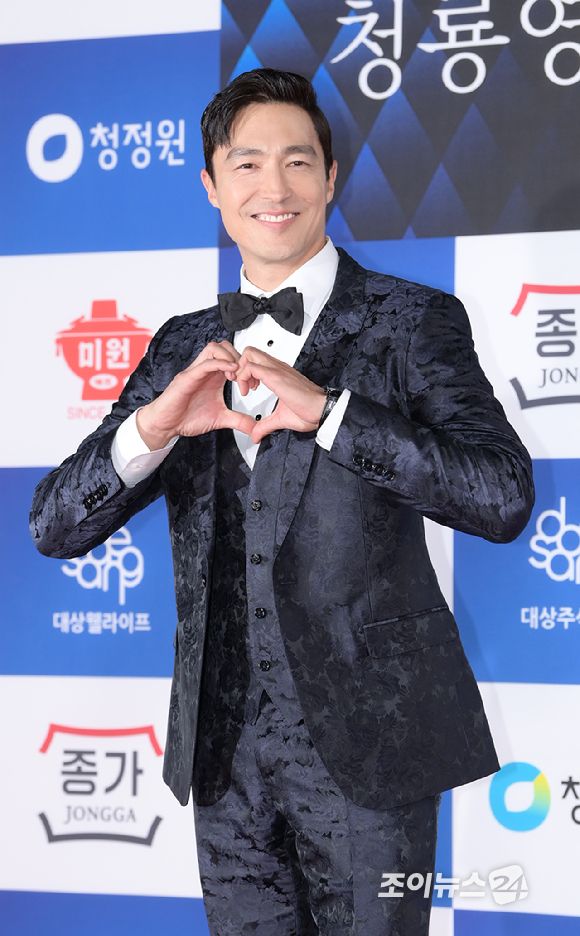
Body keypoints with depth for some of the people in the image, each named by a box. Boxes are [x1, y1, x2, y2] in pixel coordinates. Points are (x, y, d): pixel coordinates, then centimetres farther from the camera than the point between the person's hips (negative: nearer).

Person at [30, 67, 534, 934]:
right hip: (224, 744, 4)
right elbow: (55, 527, 4)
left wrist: (326, 411, -23)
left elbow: (504, 496, -16)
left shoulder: (412, 320, -3)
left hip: (364, 738, -4)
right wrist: (152, 426, -15)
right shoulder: (184, 347, 9)